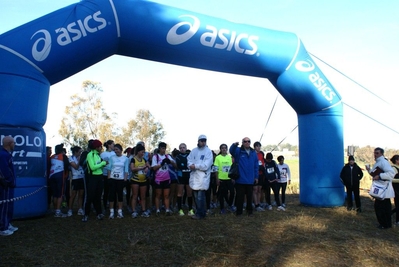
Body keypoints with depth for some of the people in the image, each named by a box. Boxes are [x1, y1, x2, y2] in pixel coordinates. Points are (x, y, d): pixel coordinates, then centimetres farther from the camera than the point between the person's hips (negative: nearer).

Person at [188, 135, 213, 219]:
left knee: (200, 196, -5)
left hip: (203, 177, -6)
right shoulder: (194, 151, 11)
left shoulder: (208, 151, -5)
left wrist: (195, 166, -12)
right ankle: (200, 212, 28)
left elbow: (206, 165, -15)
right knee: (196, 196, 13)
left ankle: (200, 213, 10)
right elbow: (189, 160, 5)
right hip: (194, 176, 6)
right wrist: (191, 165, -16)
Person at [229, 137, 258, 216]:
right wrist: (234, 145, -49)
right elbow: (231, 151, -28)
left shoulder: (253, 152, 6)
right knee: (240, 196, 6)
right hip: (240, 179, -3)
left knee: (249, 196, 14)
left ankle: (249, 211, 29)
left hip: (250, 179, 3)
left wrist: (256, 176, 7)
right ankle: (239, 211, 19)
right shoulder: (238, 151, -5)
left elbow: (256, 166, 9)